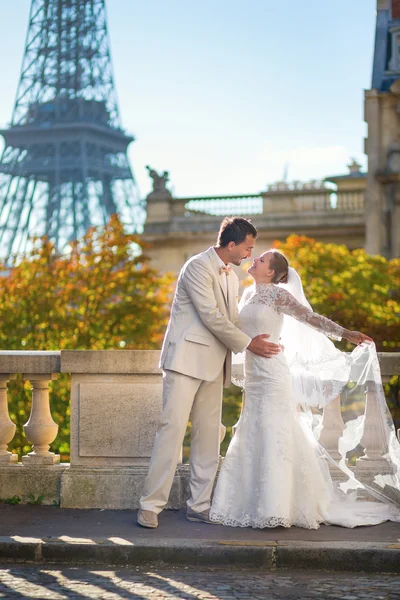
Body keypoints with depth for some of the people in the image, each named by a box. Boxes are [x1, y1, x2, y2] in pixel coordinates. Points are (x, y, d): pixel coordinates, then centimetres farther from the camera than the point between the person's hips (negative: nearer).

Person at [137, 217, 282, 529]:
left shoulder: (232, 277, 18)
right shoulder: (198, 267, -10)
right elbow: (211, 316, -15)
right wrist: (248, 343, -11)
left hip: (214, 364, 8)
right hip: (187, 359, -8)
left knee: (209, 435, 6)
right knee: (172, 428, -12)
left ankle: (200, 505, 12)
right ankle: (151, 505, -9)